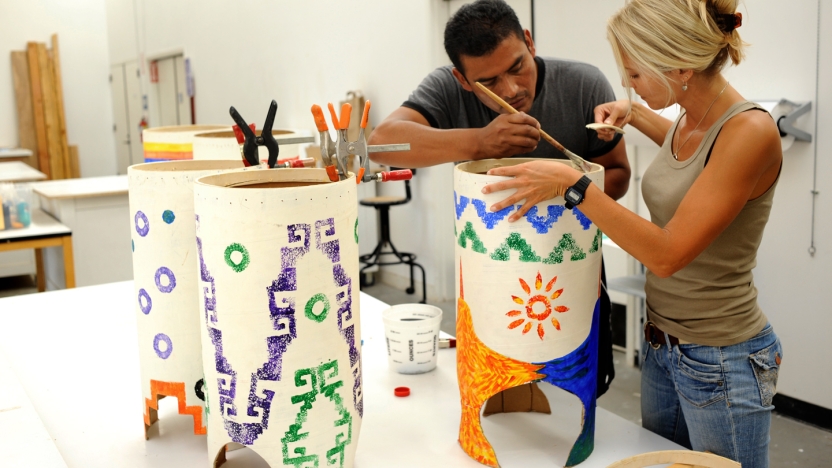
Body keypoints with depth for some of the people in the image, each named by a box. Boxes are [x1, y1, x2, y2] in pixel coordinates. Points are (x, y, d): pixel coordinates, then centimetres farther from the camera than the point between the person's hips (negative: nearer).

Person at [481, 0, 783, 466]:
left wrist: (572, 184, -27)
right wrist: (634, 114, 13)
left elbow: (667, 253, -27)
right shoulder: (690, 118, 0)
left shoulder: (751, 131, -24)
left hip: (722, 364, -8)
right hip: (661, 345, 8)